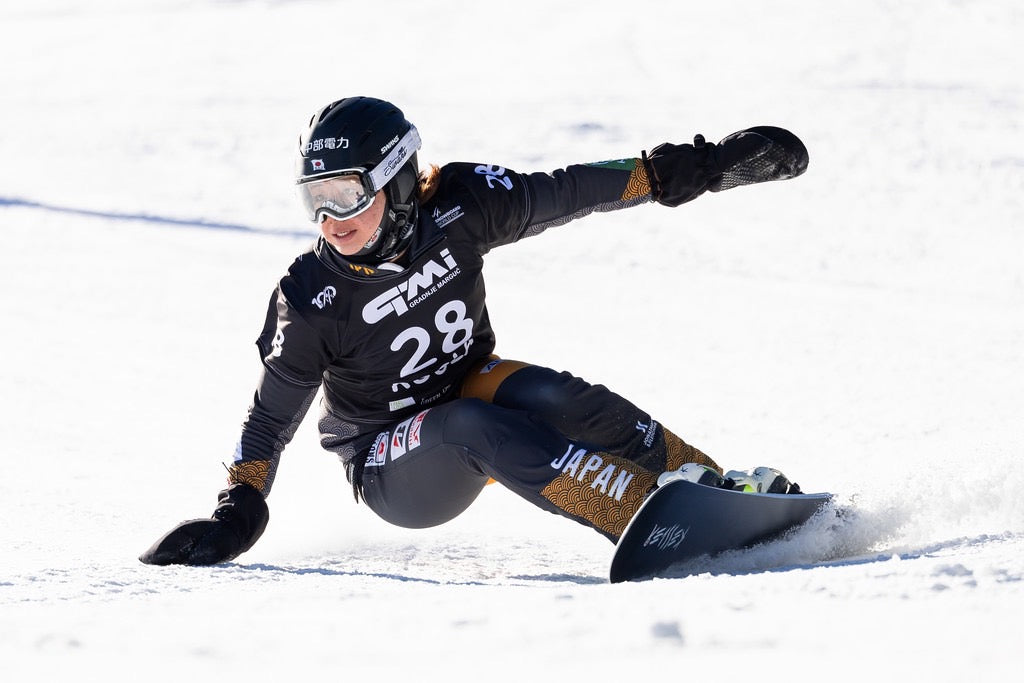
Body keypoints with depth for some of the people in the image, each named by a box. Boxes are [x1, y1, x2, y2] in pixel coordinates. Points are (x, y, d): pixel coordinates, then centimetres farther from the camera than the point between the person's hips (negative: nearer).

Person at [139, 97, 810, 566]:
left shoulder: (457, 207, -16)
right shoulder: (313, 301, -20)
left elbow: (569, 192, -9)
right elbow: (271, 416, -9)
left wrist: (694, 168, -11)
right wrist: (238, 512, -18)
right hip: (396, 474, -3)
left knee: (553, 398, -28)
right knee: (471, 425, -34)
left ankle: (714, 486, -19)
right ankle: (654, 519, -44)